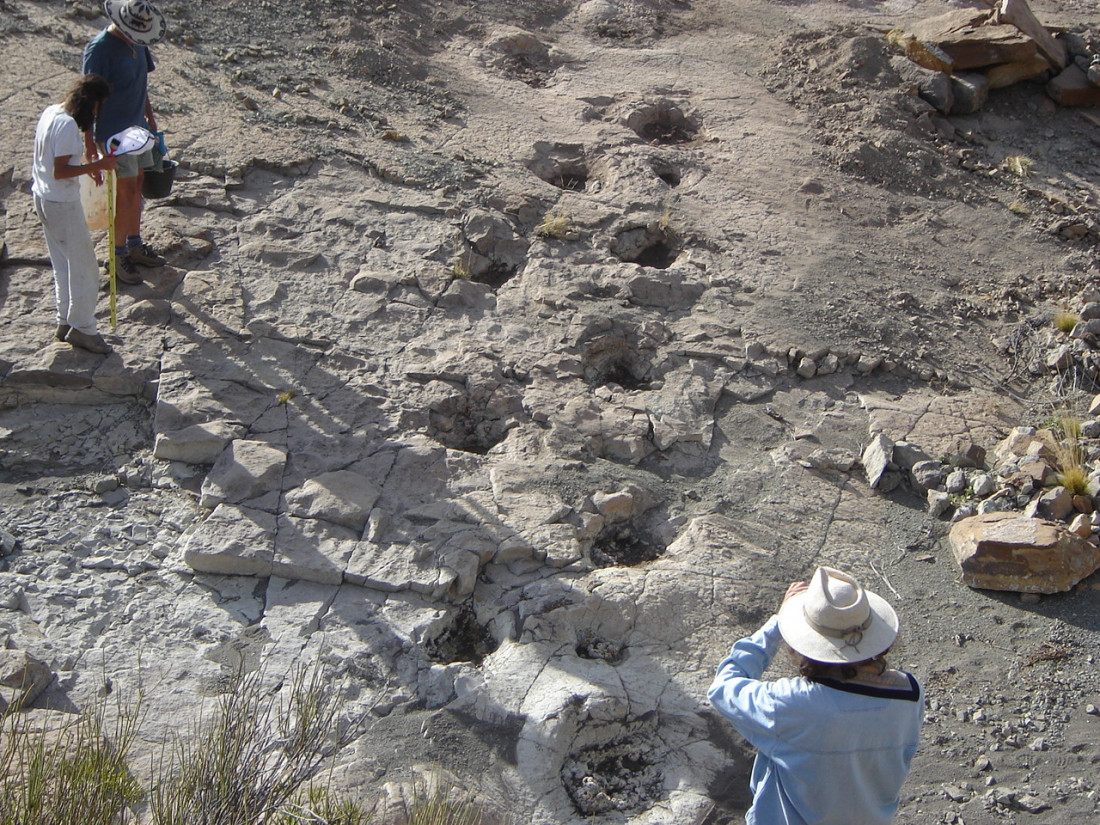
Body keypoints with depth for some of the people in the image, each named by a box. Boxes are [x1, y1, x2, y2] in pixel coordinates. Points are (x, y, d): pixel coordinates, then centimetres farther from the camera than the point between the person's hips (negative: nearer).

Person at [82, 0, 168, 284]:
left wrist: (149, 114, 24)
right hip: (113, 132, -8)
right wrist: (89, 141, -21)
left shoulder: (136, 42, 5)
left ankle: (135, 245, 27)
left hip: (137, 126, 8)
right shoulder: (99, 49, -19)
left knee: (136, 186, 14)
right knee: (126, 191, -6)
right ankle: (119, 255, 5)